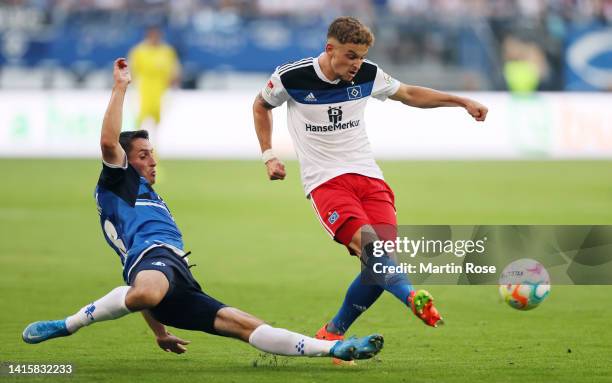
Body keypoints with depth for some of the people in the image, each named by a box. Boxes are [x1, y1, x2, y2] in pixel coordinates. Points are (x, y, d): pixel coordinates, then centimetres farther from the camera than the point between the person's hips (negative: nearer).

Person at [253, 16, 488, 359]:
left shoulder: (367, 75, 3)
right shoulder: (291, 77, -6)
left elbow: (409, 94, 20)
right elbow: (261, 105, 15)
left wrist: (463, 102, 14)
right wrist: (269, 156, 10)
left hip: (368, 176, 4)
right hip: (325, 180, -4)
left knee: (379, 263, -10)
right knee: (368, 244, -30)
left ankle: (333, 333, 8)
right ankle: (412, 297, -55)